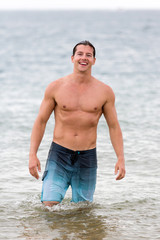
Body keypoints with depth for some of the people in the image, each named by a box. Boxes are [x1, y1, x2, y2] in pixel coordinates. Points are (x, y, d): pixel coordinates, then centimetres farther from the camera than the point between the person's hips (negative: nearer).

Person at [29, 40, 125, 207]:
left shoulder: (105, 92, 2)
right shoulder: (56, 87, 0)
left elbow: (114, 126, 8)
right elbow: (41, 121, 5)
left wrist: (121, 158, -1)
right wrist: (32, 155, -3)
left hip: (87, 157, 1)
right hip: (59, 155, -1)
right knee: (49, 207, -11)